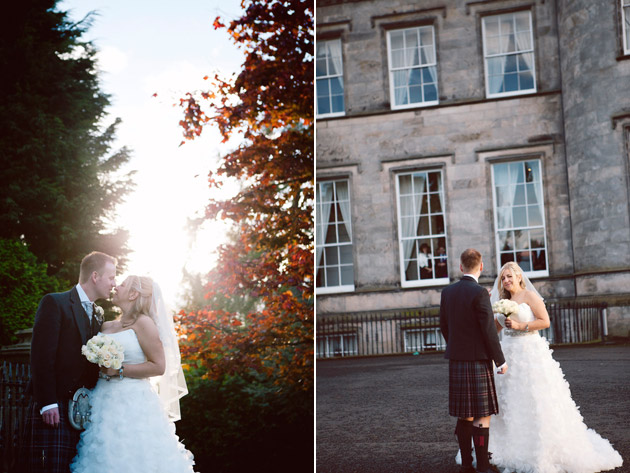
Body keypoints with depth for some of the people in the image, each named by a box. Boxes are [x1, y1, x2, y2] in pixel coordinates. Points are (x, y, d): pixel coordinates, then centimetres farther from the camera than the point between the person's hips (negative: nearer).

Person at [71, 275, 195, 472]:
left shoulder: (143, 323, -4)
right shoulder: (106, 326, 16)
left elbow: (158, 366, -11)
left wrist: (119, 371, -14)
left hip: (132, 403, -6)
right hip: (105, 402, 6)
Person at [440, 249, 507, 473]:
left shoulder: (447, 292, 6)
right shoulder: (479, 293, -14)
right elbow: (489, 330, -14)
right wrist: (500, 360, -6)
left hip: (456, 361, 6)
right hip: (478, 361, -6)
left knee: (464, 416, 12)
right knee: (482, 416, -2)